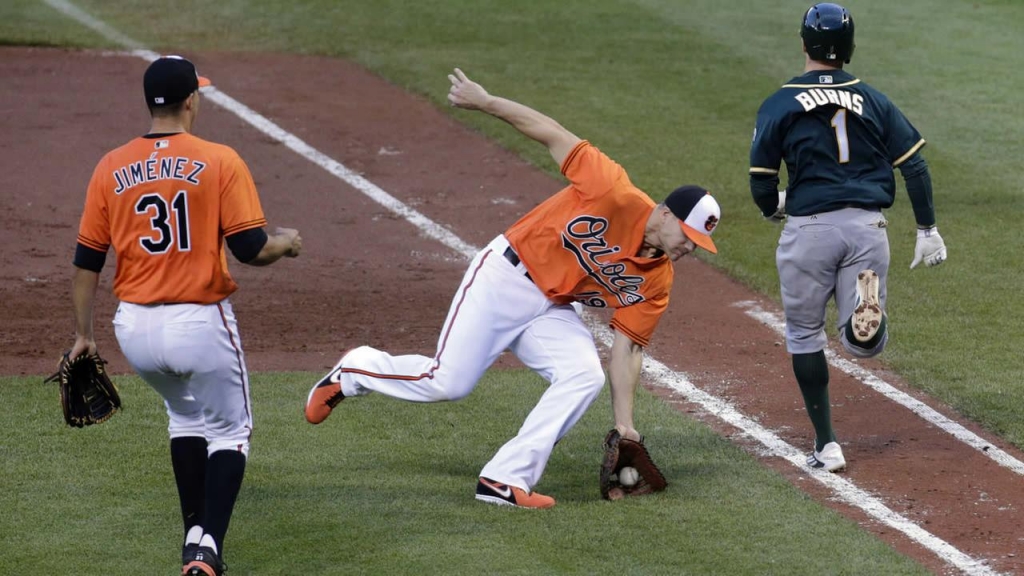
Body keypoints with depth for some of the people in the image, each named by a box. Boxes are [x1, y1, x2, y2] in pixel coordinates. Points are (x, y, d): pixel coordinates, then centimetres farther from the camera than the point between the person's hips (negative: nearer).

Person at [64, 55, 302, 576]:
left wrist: (83, 334, 13)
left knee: (185, 417, 29)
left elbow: (87, 259, 4)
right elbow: (250, 249, -12)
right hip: (200, 324, -4)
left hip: (134, 328, 4)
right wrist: (287, 243, 10)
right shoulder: (219, 162, -9)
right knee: (229, 431, 13)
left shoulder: (111, 168, 1)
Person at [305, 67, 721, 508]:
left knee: (586, 376, -18)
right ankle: (354, 371, 18)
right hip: (506, 278, -6)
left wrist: (623, 422, -9)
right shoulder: (616, 195, -21)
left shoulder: (655, 282, -3)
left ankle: (506, 480, -15)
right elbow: (552, 135, -16)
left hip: (552, 312, 6)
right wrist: (485, 102, -16)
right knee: (446, 382, -12)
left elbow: (627, 347, -1)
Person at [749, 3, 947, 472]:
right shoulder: (873, 101, 9)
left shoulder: (780, 105, 1)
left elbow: (761, 180, 0)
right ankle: (867, 310, -30)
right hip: (868, 227, 2)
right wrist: (928, 231, 10)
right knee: (863, 344, 8)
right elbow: (914, 166, 4)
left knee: (805, 335, 14)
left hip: (809, 229, -2)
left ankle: (826, 445, 8)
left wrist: (774, 209, 22)